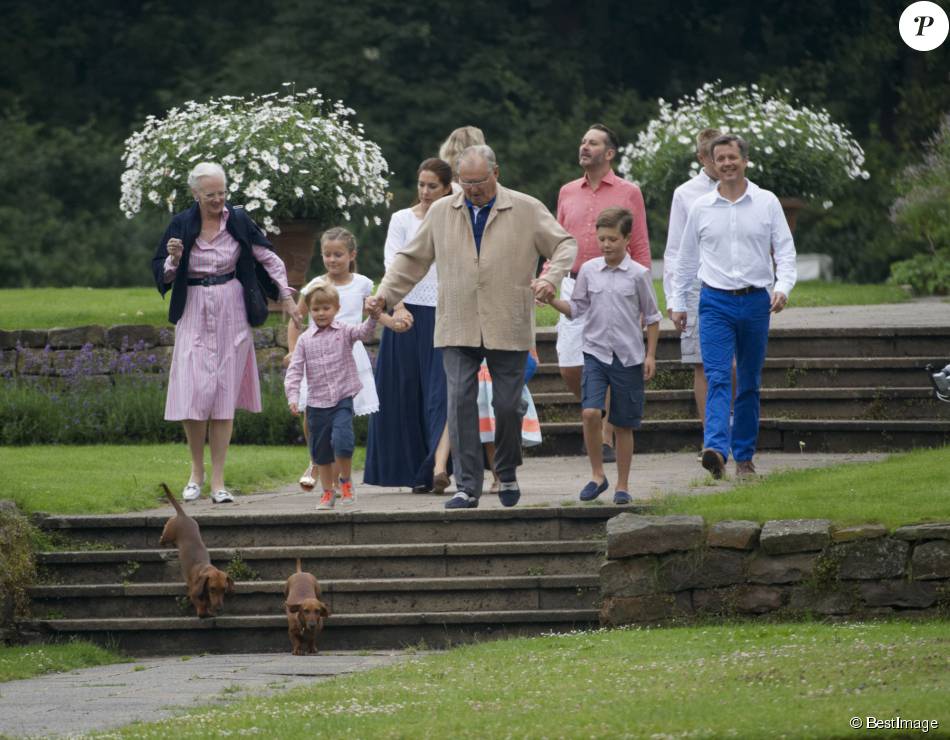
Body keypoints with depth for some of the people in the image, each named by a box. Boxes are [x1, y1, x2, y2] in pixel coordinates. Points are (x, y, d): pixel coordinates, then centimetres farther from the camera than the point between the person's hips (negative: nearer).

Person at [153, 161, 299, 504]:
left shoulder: (238, 220, -1)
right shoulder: (181, 225, -2)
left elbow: (267, 257, 11)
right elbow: (161, 273, 4)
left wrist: (285, 296, 11)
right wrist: (174, 260, -17)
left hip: (231, 315, 0)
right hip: (194, 316, 0)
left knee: (224, 397, -1)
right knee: (192, 394, -10)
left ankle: (218, 481, 4)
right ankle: (197, 470, 12)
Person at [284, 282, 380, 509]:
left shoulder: (344, 332, 2)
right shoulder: (305, 339, 5)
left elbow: (364, 333, -16)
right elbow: (295, 370, 2)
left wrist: (373, 317, -37)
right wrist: (293, 396, -10)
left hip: (342, 399, -3)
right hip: (317, 403, 3)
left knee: (342, 441, -21)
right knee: (321, 451, 10)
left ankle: (346, 481, 1)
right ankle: (328, 492, 25)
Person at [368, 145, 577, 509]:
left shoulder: (527, 210, 3)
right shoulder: (441, 212, 10)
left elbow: (565, 245, 6)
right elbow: (412, 259, 16)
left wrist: (551, 278, -13)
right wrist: (386, 293, 4)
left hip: (508, 328, -1)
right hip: (458, 328, 1)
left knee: (508, 405, 2)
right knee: (460, 404, -9)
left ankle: (508, 474, 26)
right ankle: (467, 486, -7)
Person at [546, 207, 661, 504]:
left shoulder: (638, 274, -2)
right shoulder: (589, 270, 4)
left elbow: (652, 317, 5)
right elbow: (576, 309, 10)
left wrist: (650, 355, 0)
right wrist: (552, 300, -9)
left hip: (628, 357, -1)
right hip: (595, 352, 1)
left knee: (624, 425, 5)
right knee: (590, 412, -18)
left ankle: (622, 485, 16)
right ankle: (597, 474, -3)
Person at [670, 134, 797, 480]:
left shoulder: (767, 203, 4)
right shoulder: (700, 208, 6)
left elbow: (785, 250, 3)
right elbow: (686, 259, 14)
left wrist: (783, 286, -14)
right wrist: (678, 302, 13)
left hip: (755, 301, 1)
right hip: (716, 302, -1)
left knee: (749, 384, 7)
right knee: (717, 379, -15)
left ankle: (744, 457, 15)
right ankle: (716, 450, -30)